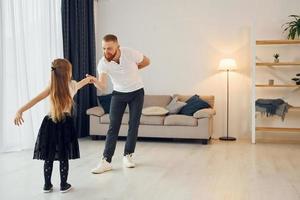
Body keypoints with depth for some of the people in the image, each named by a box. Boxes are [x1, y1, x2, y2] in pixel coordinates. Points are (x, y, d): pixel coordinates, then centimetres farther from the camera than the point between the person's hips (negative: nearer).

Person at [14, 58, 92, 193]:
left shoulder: (51, 88, -3)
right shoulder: (72, 85, -1)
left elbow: (36, 99, -17)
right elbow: (83, 82, 22)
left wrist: (20, 111, -24)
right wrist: (89, 78, 44)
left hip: (50, 124, 1)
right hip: (65, 124, -1)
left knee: (48, 157, 10)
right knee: (63, 157, 7)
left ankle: (47, 185, 20)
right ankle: (64, 185, 16)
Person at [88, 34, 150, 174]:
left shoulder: (131, 54, -24)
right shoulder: (103, 63, -21)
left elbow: (146, 62, -3)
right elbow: (103, 87, -28)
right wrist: (95, 81, -48)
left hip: (136, 92, -1)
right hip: (118, 94, 1)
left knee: (133, 125, -1)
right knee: (113, 126, -6)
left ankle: (128, 156, 14)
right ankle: (106, 161, -6)